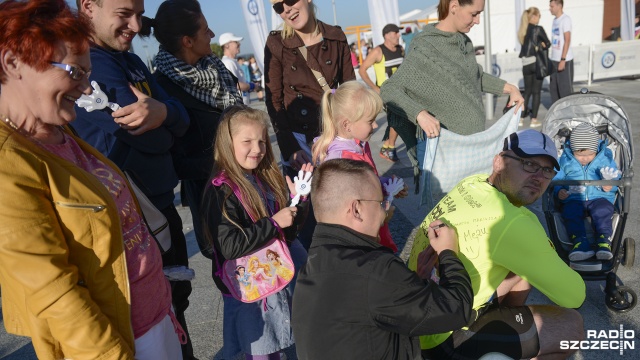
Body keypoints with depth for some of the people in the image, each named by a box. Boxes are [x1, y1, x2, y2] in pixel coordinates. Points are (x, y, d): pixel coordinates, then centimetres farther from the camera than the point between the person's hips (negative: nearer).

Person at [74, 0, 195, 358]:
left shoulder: (133, 62, 9)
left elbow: (181, 120, 0)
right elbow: (154, 140, -27)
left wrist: (162, 111, -20)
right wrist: (159, 122, -7)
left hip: (162, 206, 8)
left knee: (177, 294, 23)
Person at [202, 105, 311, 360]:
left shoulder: (267, 179, 0)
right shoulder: (221, 192, -19)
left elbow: (289, 231, 5)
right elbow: (229, 246, -27)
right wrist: (274, 223, -25)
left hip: (279, 276, 6)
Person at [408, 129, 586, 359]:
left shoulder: (474, 184, -5)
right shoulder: (510, 224, -29)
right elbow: (574, 296, -18)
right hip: (442, 338, -8)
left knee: (526, 264, 14)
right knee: (571, 325, -6)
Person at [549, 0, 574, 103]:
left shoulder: (565, 19, -10)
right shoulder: (555, 20, 14)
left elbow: (567, 40, -14)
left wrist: (563, 59, -18)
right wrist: (551, 56, 15)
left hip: (564, 60, -8)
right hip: (554, 60, 8)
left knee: (565, 88, -4)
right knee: (553, 87, 12)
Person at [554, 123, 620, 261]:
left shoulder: (606, 158, 9)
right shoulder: (565, 160, 9)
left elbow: (616, 178, 12)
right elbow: (556, 178, 11)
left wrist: (611, 185, -13)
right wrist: (559, 191, -11)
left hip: (599, 197, 0)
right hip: (573, 199, 0)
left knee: (602, 211, -33)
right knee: (570, 212, -31)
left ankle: (604, 241, -30)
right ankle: (580, 243, -39)